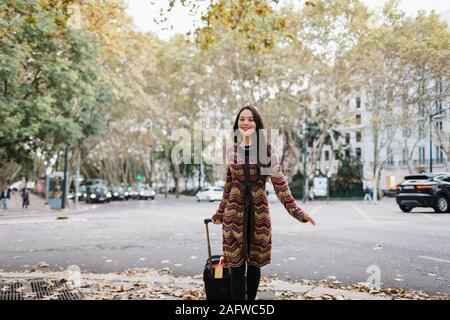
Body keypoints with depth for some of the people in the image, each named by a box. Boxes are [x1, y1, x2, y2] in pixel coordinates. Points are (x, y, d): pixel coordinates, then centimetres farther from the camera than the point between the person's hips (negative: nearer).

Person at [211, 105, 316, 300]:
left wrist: (296, 211, -15)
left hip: (258, 211, -1)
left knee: (255, 262, 10)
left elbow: (279, 182, -6)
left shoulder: (267, 149, -3)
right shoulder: (231, 150, 5)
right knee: (236, 264, -1)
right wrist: (220, 213, 20)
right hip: (234, 211, 1)